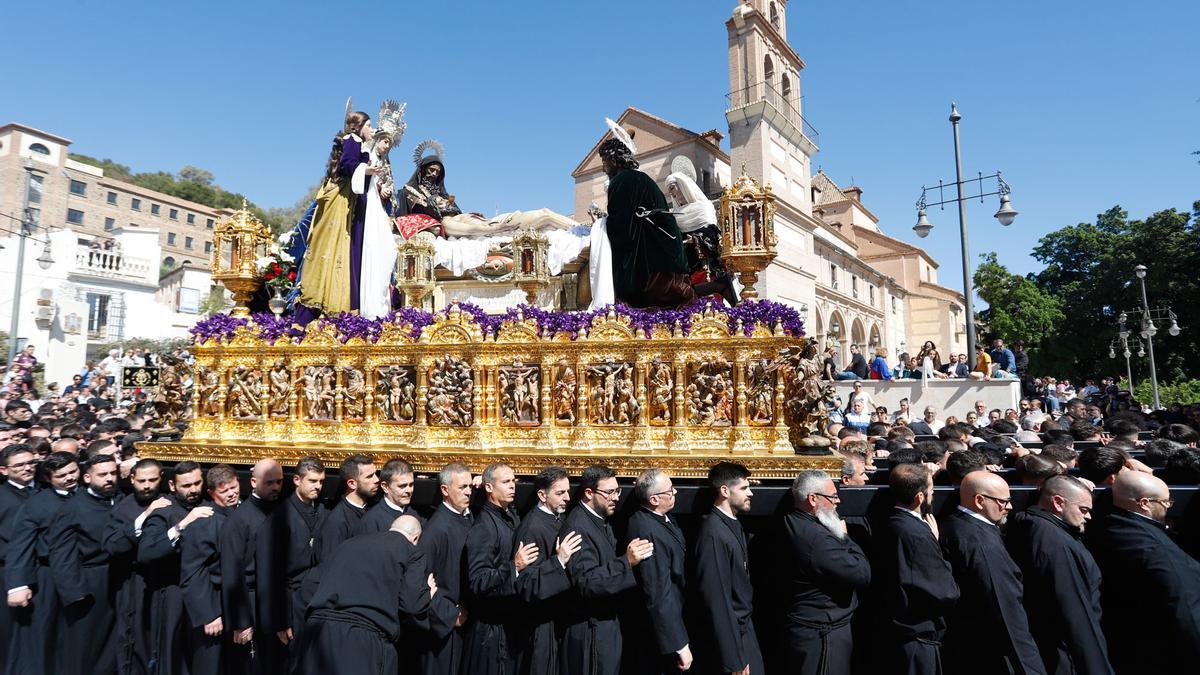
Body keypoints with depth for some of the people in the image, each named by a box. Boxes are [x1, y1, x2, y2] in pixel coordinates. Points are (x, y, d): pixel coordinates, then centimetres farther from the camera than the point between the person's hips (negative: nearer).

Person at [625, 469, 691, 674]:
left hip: (671, 619, 9)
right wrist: (679, 644, -26)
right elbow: (658, 594, -30)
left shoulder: (663, 518, -2)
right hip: (655, 633, -9)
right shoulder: (647, 531, -31)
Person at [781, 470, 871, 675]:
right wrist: (844, 536, -12)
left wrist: (839, 535, -2)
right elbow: (862, 574, -23)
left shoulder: (795, 525, 4)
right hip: (822, 635, -10)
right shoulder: (815, 537, -28)